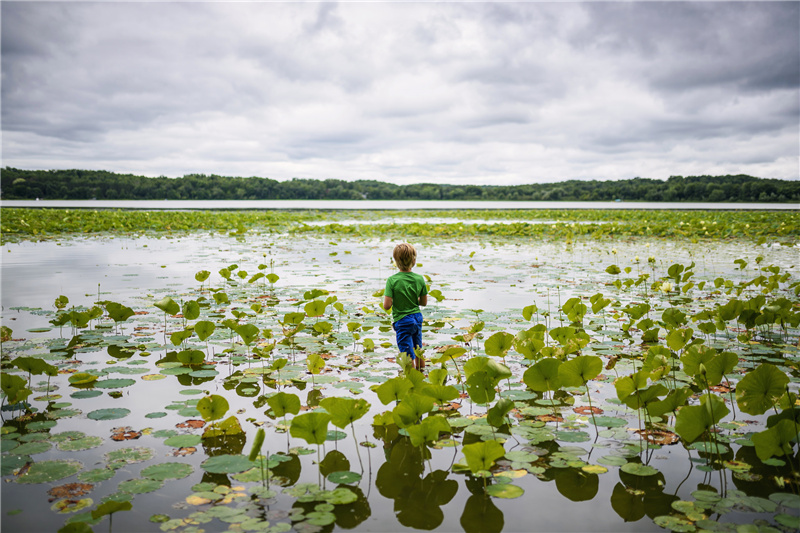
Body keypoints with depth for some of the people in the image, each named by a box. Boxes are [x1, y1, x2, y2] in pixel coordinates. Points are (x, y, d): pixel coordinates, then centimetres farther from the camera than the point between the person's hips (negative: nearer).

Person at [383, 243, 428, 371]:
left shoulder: (392, 280, -18)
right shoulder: (419, 279, -6)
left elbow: (387, 306, -20)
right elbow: (424, 302, 3)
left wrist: (396, 299, 0)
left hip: (402, 322, -5)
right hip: (417, 318, 5)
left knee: (408, 356, 1)